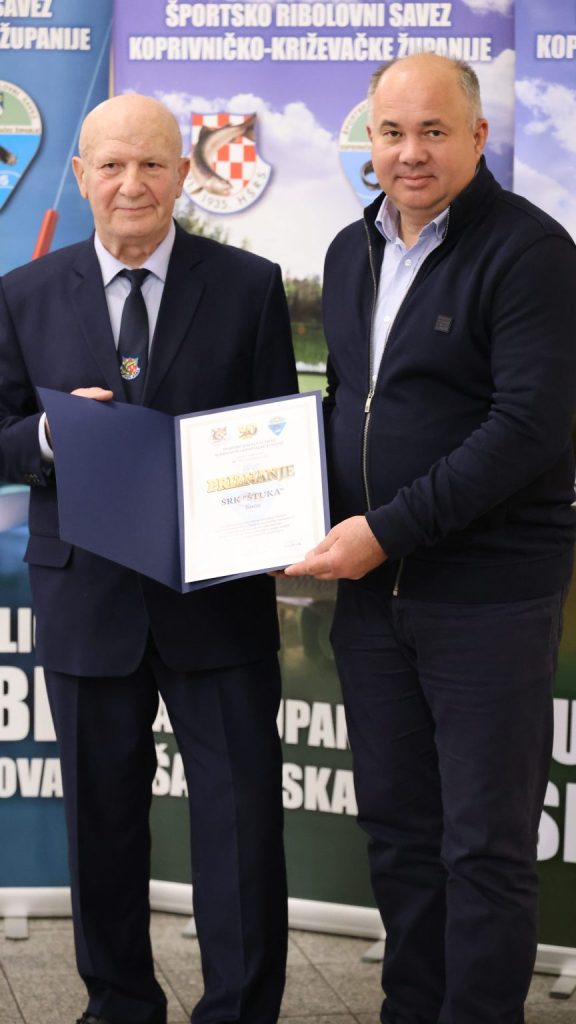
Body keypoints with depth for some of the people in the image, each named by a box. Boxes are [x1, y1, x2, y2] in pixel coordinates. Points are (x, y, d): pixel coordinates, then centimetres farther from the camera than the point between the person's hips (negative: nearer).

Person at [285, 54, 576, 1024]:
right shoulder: (351, 252, 12)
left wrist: (388, 528, -20)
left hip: (488, 589, -7)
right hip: (371, 584, 7)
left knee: (485, 843, 1)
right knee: (395, 824, 15)